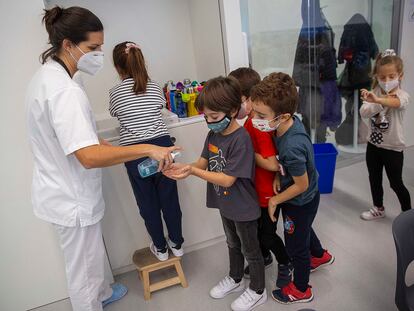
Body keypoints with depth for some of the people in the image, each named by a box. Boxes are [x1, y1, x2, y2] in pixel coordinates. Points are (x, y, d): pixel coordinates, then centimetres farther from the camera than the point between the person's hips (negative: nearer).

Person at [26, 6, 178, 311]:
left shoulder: (45, 75, 4)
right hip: (73, 198, -10)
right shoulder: (64, 91, -28)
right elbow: (89, 157, -37)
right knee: (84, 269, 12)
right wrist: (148, 149, -35)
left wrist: (97, 140, 9)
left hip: (60, 191, 10)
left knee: (92, 254, 31)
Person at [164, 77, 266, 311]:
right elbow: (205, 161, -1)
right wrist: (183, 168, -20)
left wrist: (192, 171, -33)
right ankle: (235, 279, 52)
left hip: (243, 208, -7)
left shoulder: (241, 139, -29)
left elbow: (227, 179, -29)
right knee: (233, 244, 28)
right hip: (225, 204, 7)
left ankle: (258, 291, 39)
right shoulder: (213, 133, -5)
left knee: (250, 250, 15)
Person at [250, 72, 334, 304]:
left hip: (300, 202, -8)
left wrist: (275, 201, -14)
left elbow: (301, 185, -26)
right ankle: (320, 255, 63)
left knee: (296, 245, 15)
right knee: (303, 229, 33)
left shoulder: (292, 147, -41)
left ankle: (301, 289, 42)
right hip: (306, 199, 8)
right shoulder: (291, 121, -17)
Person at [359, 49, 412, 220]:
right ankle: (378, 209, 37)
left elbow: (395, 103, -41)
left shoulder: (402, 95, -16)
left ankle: (408, 213, 31)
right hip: (373, 144, 5)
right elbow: (363, 113, -14)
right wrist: (380, 102, -29)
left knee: (396, 183, 8)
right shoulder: (375, 93, -1)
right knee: (374, 179, 17)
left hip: (393, 148, -4)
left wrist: (377, 100, -61)